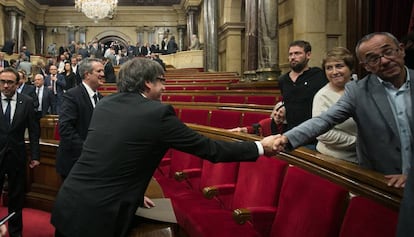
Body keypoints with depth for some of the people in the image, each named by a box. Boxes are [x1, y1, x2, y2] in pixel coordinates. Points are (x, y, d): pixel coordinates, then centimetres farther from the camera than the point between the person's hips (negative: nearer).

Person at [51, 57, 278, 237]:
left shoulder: (105, 104, 7)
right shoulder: (158, 113, -12)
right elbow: (207, 148, -7)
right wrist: (259, 147, 4)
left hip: (68, 204, 7)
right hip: (96, 216, -7)